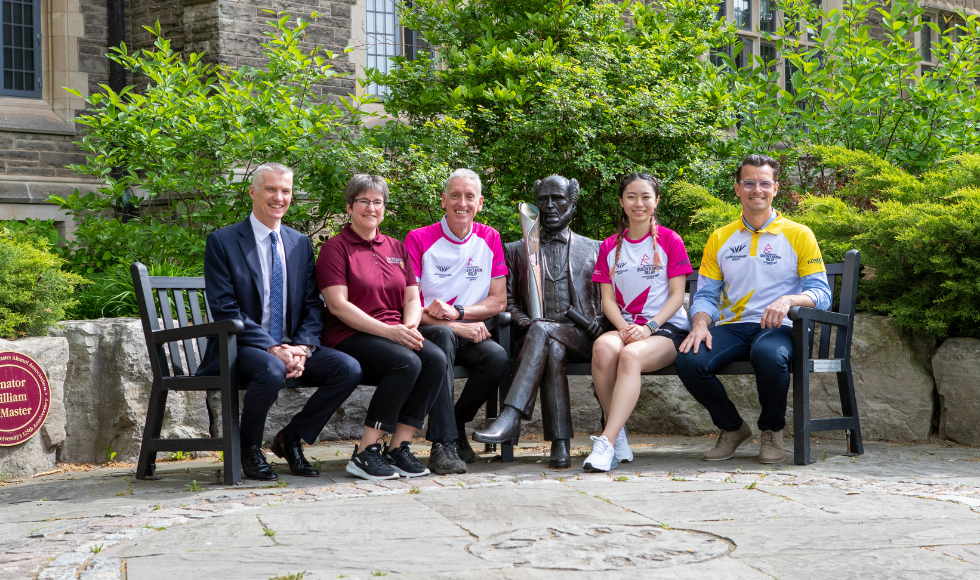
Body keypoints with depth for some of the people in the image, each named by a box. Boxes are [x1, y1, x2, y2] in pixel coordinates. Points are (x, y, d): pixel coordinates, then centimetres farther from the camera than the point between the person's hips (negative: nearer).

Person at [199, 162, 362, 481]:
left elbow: (313, 304, 10)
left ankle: (290, 438, 0)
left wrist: (303, 347, -11)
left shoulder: (300, 243, 14)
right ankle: (248, 448, -9)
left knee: (349, 368, -19)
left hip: (291, 346, 5)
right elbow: (225, 309, -11)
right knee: (272, 370, -38)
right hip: (243, 346, -5)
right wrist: (272, 348, -20)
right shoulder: (222, 241, -3)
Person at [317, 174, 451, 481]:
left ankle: (398, 447, -19)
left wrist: (409, 326, -9)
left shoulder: (396, 248, 20)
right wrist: (387, 331, -19)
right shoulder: (336, 247, 1)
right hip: (351, 336, -6)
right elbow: (338, 305, -10)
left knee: (436, 359, -25)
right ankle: (364, 453, -25)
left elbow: (413, 298, 15)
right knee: (407, 363, -32)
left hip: (396, 334, 6)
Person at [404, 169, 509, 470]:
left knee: (497, 357, -29)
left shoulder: (489, 239, 9)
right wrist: (457, 327, -19)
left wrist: (457, 312, -14)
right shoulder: (419, 239, -2)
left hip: (470, 332, 3)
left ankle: (456, 424, -2)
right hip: (427, 331, -3)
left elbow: (498, 301, 6)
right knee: (444, 336, -38)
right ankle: (443, 444, -39)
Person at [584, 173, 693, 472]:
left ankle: (606, 442, -44)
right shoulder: (610, 246, 16)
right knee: (603, 347, -34)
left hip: (667, 327, -3)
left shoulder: (670, 241, 6)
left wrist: (649, 327, -16)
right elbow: (608, 298, 10)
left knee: (631, 355, -37)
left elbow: (677, 296, 0)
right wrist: (624, 327, -11)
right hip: (625, 326, 3)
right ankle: (619, 439, -26)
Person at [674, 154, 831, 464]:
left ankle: (772, 430, -10)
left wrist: (789, 300, -22)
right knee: (689, 360, -28)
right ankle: (732, 427, 0)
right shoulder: (720, 239, 17)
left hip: (778, 328, -3)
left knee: (769, 354, -40)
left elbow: (821, 294, 0)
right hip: (732, 327, 3)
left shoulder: (798, 235, 7)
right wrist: (700, 324, -10)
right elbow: (705, 295, 13)